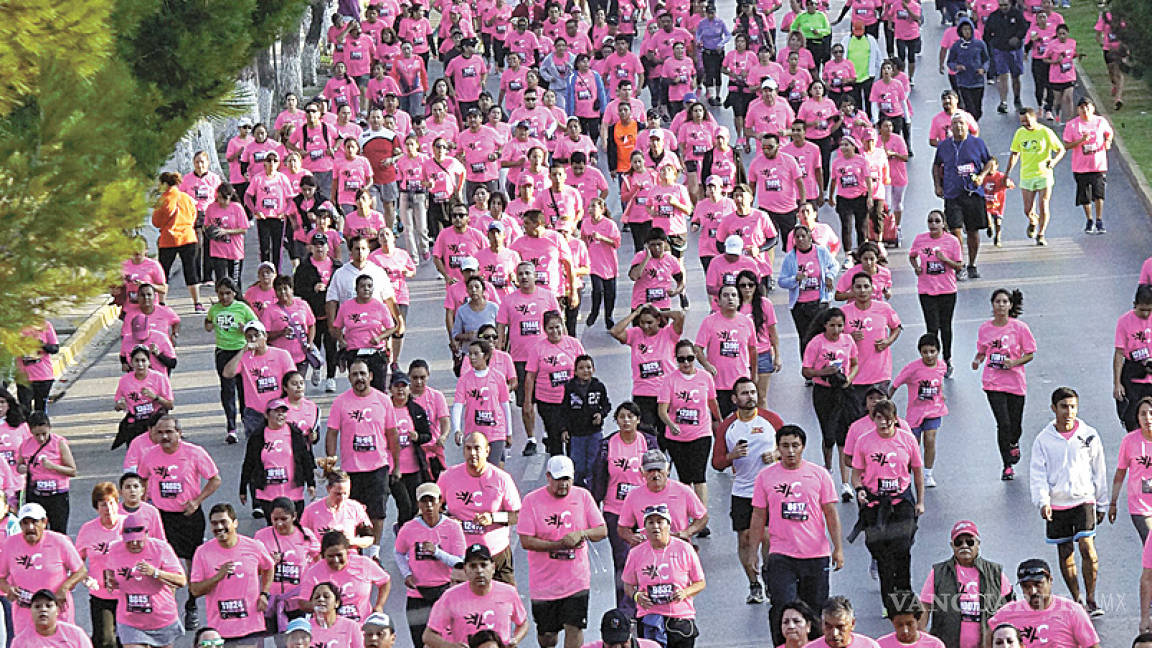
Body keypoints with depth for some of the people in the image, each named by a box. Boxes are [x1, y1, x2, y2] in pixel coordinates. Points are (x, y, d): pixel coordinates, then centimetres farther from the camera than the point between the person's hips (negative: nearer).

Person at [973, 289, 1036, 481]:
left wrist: (1014, 362, -18)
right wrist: (977, 361, -8)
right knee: (1003, 424, -11)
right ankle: (1007, 466, 4)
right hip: (993, 383, 0)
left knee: (1014, 426, 6)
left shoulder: (1019, 328, -6)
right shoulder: (984, 329, 2)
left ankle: (1013, 444, 44)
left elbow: (1030, 353, -1)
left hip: (1015, 382, 0)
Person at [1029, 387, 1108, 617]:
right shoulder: (1044, 440, 0)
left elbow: (1098, 472, 9)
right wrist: (1042, 501, -17)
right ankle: (1077, 601, 18)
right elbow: (1037, 474, -2)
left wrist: (1102, 505, 12)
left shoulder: (1089, 435, 2)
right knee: (1065, 554, 6)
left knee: (1087, 548, -16)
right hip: (1056, 505, 1)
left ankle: (1091, 600, -7)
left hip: (1084, 500, -1)